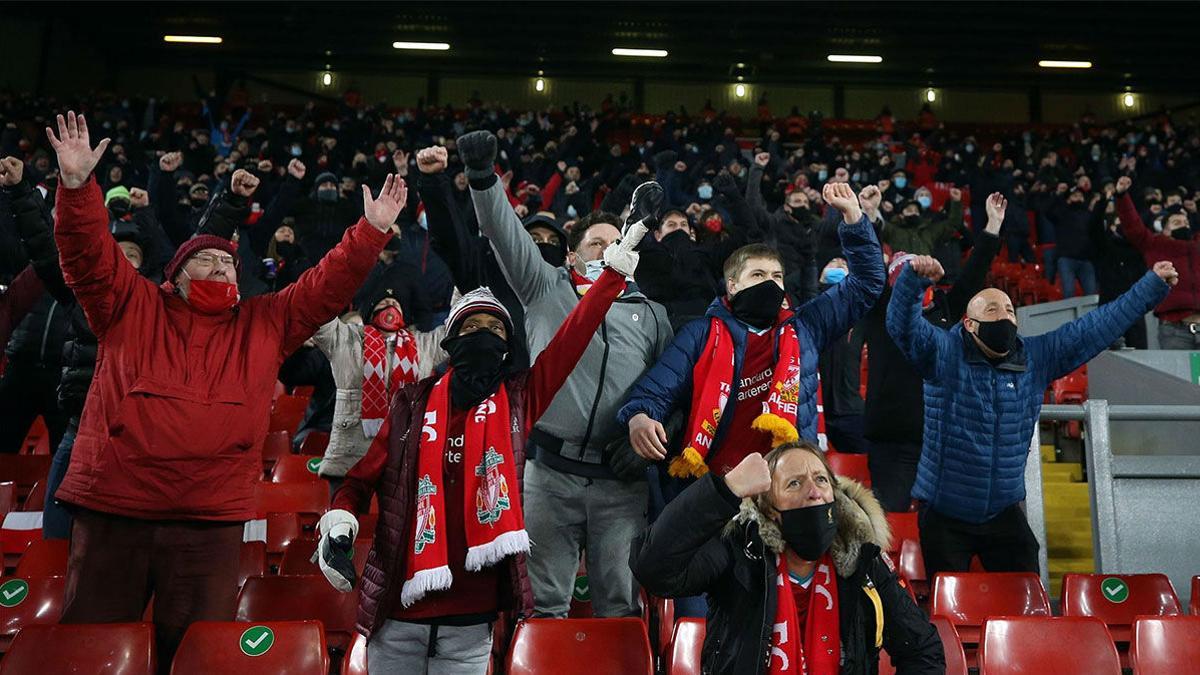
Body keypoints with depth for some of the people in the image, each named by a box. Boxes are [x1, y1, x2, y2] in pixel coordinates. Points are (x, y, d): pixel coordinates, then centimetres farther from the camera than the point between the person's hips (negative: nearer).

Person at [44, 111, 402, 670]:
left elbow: (327, 286, 7)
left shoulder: (265, 324, 12)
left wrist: (372, 231, -3)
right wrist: (77, 186, -16)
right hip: (111, 513, 0)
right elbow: (88, 255, -1)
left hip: (211, 525, 1)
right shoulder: (131, 307, 10)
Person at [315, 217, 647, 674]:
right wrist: (339, 523, -8)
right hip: (398, 604, 0)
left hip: (473, 611, 0)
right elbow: (363, 477, 10)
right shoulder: (413, 402, 6)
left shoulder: (519, 398, 5)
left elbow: (572, 337, -3)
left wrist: (615, 269, -8)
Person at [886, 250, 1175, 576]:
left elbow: (1096, 328, 8)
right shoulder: (943, 353, -10)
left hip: (1004, 512, 4)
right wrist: (914, 277, -43)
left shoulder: (1037, 358, 3)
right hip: (944, 515, -4)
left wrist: (1153, 284, 9)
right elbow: (903, 325, -25)